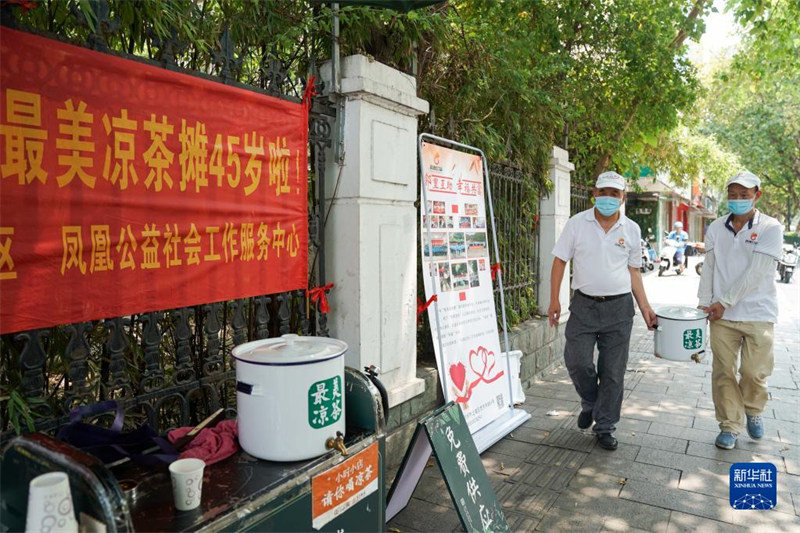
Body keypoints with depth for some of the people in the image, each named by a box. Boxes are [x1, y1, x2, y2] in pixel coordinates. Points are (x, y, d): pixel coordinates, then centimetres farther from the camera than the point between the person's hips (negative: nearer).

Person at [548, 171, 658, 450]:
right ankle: (590, 402, 25)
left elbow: (633, 270, 12)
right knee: (577, 361, -7)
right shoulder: (577, 223, -1)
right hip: (584, 304, -1)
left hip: (619, 307, 2)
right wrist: (554, 299, -6)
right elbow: (560, 260, 0)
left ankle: (604, 427, 21)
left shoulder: (631, 229, 5)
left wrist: (645, 307, 5)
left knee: (613, 372, 5)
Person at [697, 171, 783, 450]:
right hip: (721, 314, 3)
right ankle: (730, 426, 19)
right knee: (724, 372, 5)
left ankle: (753, 412, 34)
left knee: (754, 373, 4)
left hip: (758, 314, -2)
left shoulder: (770, 228, -4)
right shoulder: (716, 228, 8)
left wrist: (724, 301, -14)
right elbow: (709, 269, 6)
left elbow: (755, 273, -12)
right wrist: (704, 305, -3)